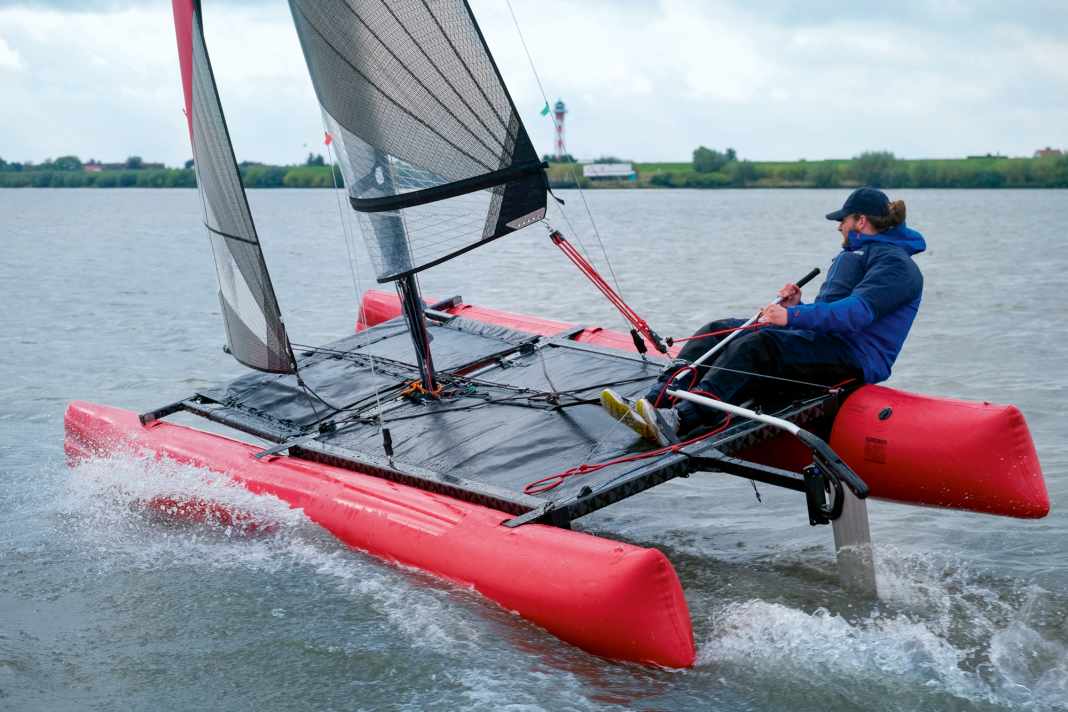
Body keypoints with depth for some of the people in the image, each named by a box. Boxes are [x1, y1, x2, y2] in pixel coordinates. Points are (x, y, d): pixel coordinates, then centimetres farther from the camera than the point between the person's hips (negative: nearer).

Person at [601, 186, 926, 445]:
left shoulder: (895, 263, -2)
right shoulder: (850, 256, 31)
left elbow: (859, 312, -21)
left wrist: (793, 316, -29)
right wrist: (797, 306, 8)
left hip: (854, 357, -9)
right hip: (823, 343, 10)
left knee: (756, 345, -34)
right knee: (719, 330, -6)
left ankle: (679, 421, -51)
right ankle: (653, 403, -26)